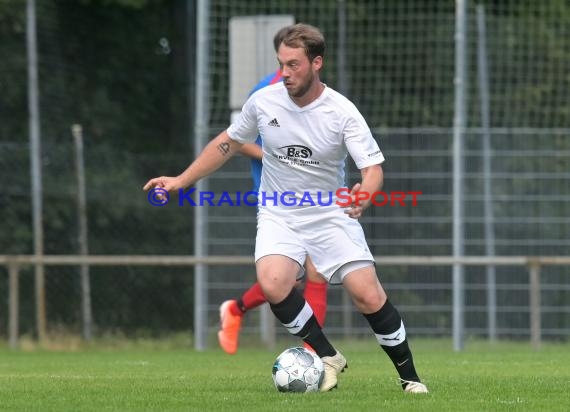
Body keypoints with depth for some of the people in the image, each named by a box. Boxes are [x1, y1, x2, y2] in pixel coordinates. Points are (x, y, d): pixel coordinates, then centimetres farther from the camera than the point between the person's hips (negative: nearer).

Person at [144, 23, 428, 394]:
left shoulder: (342, 112, -15)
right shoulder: (263, 102, -7)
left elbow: (373, 168, -20)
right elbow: (228, 143, 11)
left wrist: (365, 194, -44)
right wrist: (181, 180, 8)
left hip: (331, 215, -2)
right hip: (279, 216, 2)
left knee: (368, 295, -13)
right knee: (272, 283, -27)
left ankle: (409, 376, 8)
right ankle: (328, 358, -7)